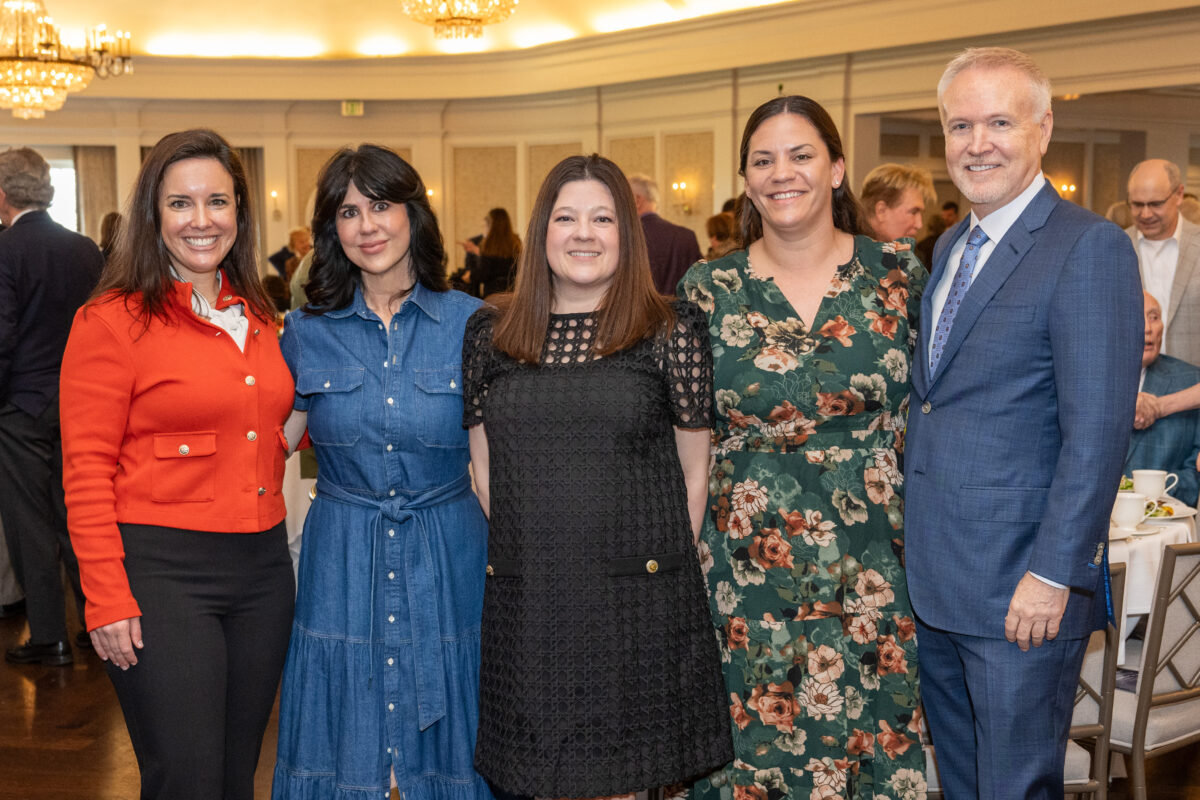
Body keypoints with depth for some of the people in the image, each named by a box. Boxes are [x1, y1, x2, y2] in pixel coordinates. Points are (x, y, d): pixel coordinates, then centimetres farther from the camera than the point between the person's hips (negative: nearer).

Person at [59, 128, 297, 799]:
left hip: (263, 564, 6)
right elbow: (87, 472, -9)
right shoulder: (113, 320, -7)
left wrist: (300, 427, 7)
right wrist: (108, 598, -13)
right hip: (162, 567, -6)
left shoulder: (257, 316, 13)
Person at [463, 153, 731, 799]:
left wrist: (664, 563, 1)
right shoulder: (491, 335, 6)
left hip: (637, 599, -2)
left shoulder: (671, 332, -1)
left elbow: (692, 469, 3)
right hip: (526, 603, 2)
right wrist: (536, 552, 5)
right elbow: (485, 468, 11)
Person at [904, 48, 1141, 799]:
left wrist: (1053, 574, -20)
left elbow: (1098, 430, -18)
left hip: (1022, 589, -7)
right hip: (934, 577, 7)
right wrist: (909, 537, 11)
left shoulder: (1090, 246, -13)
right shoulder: (949, 245, 12)